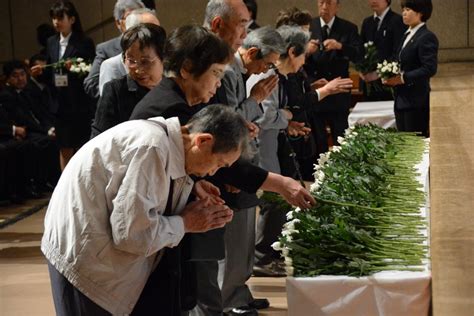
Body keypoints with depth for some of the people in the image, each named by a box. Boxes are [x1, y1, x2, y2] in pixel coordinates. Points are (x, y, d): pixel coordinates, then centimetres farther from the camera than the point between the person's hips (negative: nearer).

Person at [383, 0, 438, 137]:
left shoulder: (427, 37, -13)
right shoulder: (408, 35, 15)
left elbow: (429, 69, -20)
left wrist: (403, 78, -22)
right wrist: (392, 76, 1)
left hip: (416, 100, -9)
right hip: (402, 99, 9)